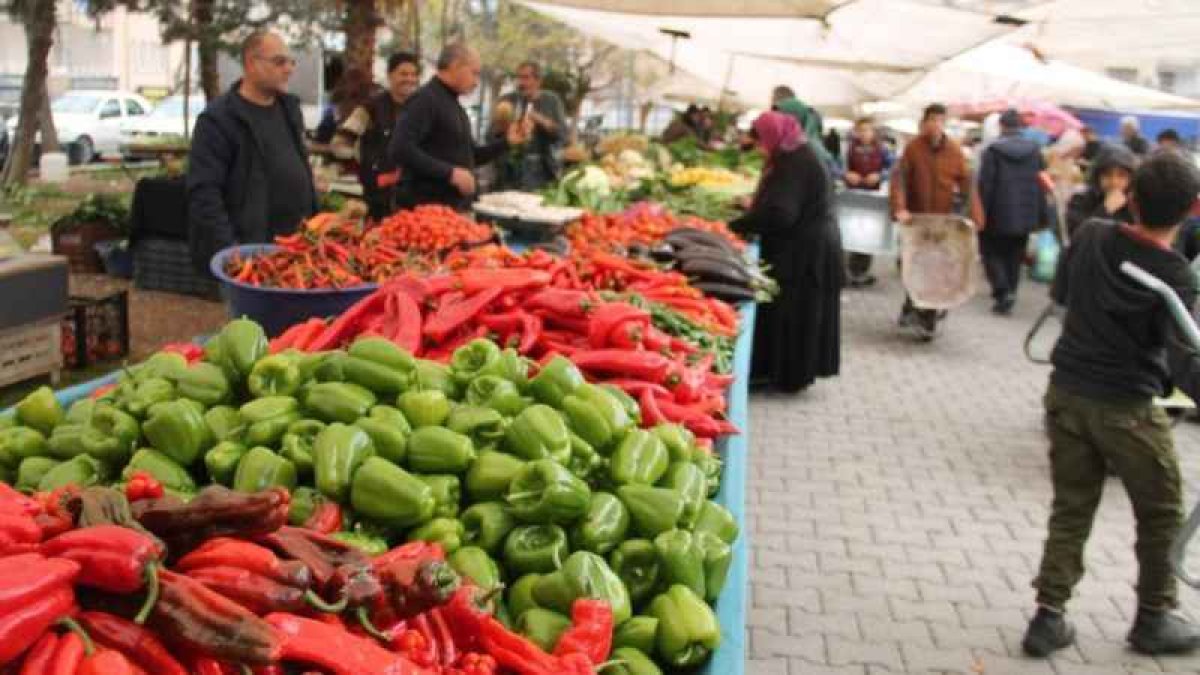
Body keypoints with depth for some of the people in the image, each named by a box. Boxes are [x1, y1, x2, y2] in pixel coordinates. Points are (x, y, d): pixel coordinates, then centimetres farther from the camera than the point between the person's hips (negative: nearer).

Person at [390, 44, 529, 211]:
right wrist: (450, 172, -24)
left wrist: (507, 141, 12)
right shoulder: (425, 99, -11)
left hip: (456, 208, 9)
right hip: (427, 208, -9)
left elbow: (469, 157, 25)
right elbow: (400, 149, -24)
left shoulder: (454, 105, 18)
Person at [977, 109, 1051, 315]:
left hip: (999, 215, -4)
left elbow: (985, 185, -13)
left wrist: (980, 213, -8)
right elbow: (1042, 184, 5)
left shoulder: (994, 150, -10)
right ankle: (1009, 293, 16)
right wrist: (1042, 215, 10)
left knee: (992, 252, 6)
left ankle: (1003, 291, -12)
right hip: (1025, 215, 4)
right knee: (1015, 257, 14)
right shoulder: (1035, 150, 4)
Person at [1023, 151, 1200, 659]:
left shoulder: (1091, 236, -4)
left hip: (1067, 392, 5)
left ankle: (1049, 616, 11)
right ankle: (1153, 620, 27)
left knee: (1070, 511, 14)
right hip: (1127, 408, -5)